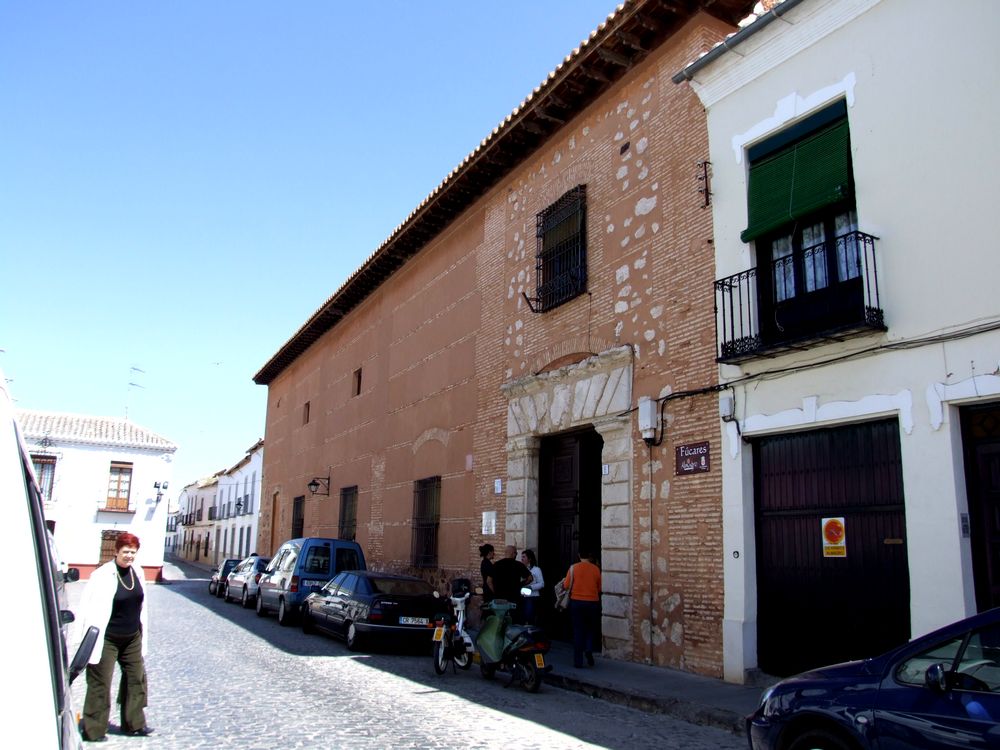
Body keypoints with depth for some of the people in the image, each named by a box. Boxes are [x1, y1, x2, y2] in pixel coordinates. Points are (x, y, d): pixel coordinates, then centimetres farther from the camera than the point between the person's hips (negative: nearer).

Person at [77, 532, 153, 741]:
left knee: (136, 679, 13)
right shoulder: (103, 575, -17)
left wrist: (143, 633, 15)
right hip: (107, 639, -6)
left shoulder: (137, 572, 2)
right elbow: (90, 608, -15)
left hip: (132, 638, 6)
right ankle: (93, 730, 17)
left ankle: (134, 724, 26)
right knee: (100, 684, 2)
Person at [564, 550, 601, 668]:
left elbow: (566, 585, -4)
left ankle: (578, 661, 6)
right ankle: (589, 649, -7)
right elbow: (599, 588, 5)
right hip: (592, 602, 1)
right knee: (591, 629, 18)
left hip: (577, 602, -1)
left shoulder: (573, 568, -6)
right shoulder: (596, 569, -1)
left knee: (578, 631, 6)